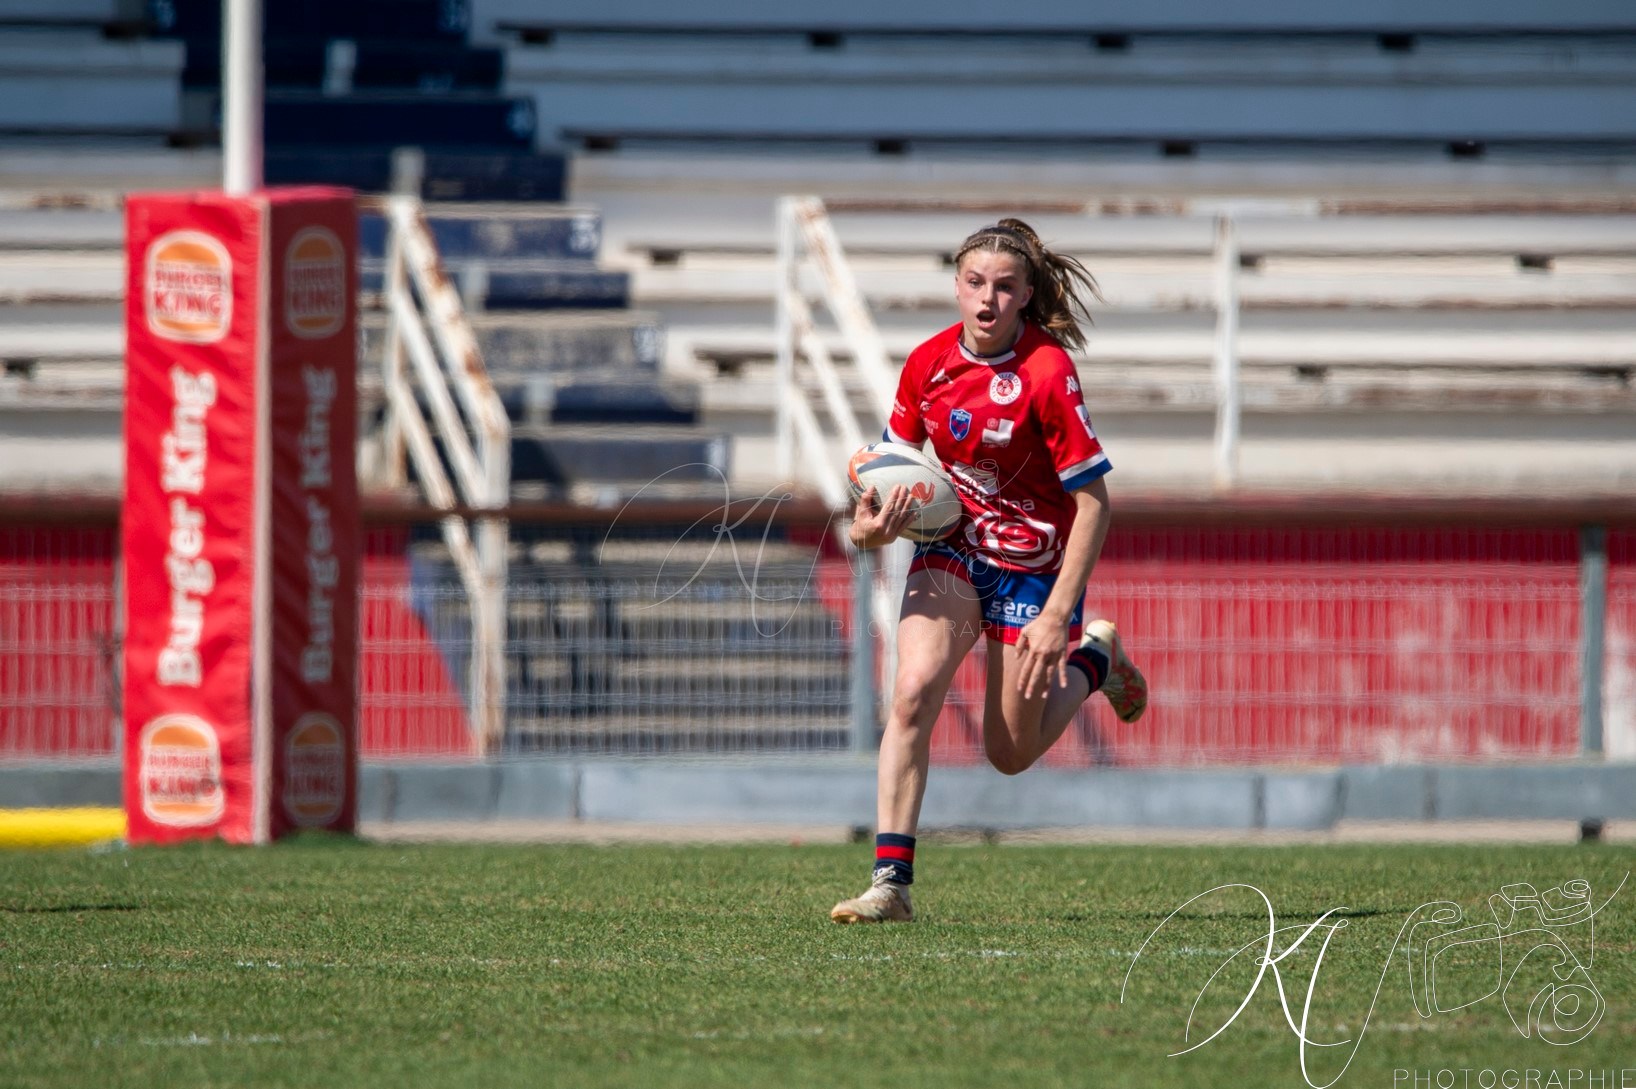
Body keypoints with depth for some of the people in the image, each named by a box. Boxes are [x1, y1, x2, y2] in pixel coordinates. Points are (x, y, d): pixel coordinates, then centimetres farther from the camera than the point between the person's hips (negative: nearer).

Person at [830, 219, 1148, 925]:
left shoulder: (1047, 374, -23)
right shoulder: (928, 363, -9)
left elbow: (1093, 502, -20)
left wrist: (1057, 616, -24)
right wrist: (870, 525, -16)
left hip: (1033, 561, -3)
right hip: (954, 547, 3)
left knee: (1011, 754, 6)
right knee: (912, 693, -22)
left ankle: (1094, 659, 36)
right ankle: (891, 881, -20)